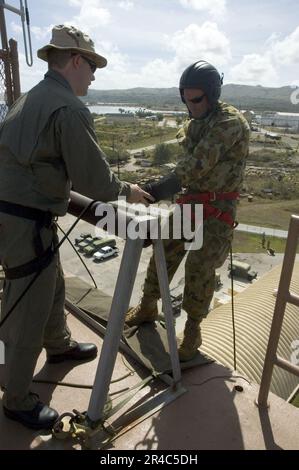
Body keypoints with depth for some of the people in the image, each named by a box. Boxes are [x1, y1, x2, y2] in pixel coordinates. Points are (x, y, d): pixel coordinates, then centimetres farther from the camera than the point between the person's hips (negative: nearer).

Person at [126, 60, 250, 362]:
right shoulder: (194, 123, 9)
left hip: (218, 207, -7)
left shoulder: (231, 122, -16)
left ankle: (192, 332, 11)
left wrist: (163, 187, -37)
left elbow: (200, 162, -29)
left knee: (200, 269, -9)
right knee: (164, 253, 9)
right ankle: (147, 307, 29)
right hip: (190, 200, 7)